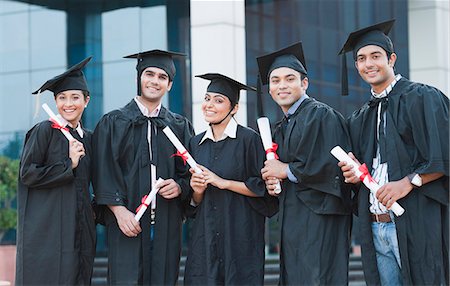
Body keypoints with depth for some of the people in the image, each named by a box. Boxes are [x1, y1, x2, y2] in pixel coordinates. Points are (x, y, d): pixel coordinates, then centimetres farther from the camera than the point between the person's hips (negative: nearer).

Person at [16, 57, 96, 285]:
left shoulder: (87, 138, 16)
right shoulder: (44, 131, -3)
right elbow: (27, 174, -10)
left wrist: (94, 210, 10)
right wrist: (69, 165, -11)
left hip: (80, 231, 6)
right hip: (47, 230, -6)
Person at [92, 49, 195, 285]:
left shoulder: (180, 126, 14)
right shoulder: (113, 123, 6)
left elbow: (190, 173, 15)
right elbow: (103, 173, -2)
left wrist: (180, 186, -7)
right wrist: (119, 210, -14)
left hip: (167, 224, 3)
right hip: (127, 221, -3)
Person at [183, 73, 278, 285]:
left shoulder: (248, 139, -5)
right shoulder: (196, 143, 11)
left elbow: (262, 188, -9)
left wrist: (222, 182, -13)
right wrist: (197, 191, -6)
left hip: (240, 234, -4)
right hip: (205, 234, 5)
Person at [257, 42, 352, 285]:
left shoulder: (320, 115, -8)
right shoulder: (281, 130, 20)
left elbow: (329, 166, -18)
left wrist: (286, 171, -8)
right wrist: (272, 183, 3)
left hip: (319, 220, -9)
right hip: (292, 221, 9)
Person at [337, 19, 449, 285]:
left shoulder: (422, 98, -1)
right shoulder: (359, 119, 20)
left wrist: (409, 182, -18)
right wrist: (354, 173, 6)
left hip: (416, 222, -6)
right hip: (375, 229, 6)